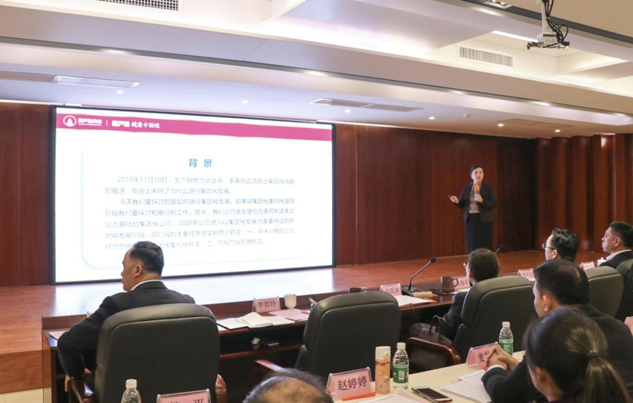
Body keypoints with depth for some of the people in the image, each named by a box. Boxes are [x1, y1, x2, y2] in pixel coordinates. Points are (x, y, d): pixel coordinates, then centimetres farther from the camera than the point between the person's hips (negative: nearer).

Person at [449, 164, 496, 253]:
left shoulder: (488, 188, -2)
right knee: (472, 247, 5)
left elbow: (493, 204, -7)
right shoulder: (466, 188, 6)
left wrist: (481, 200, -21)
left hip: (484, 220, -2)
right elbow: (462, 205, 8)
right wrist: (457, 201, -13)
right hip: (470, 220, 3)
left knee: (485, 247, 0)